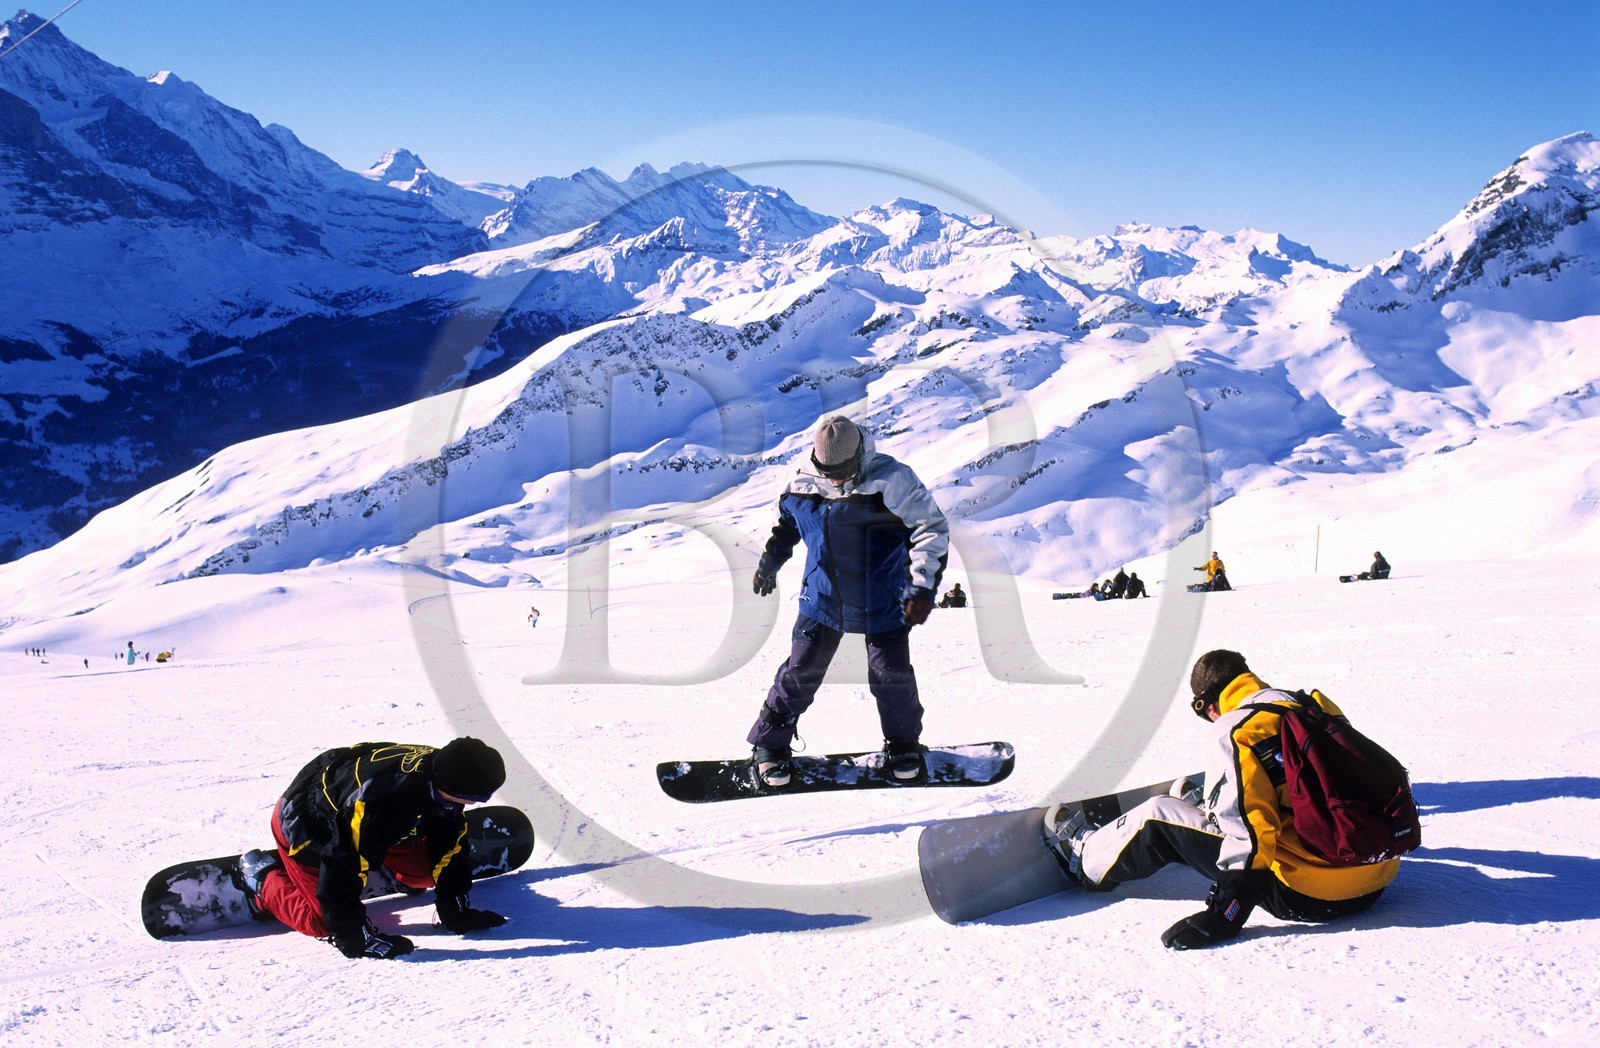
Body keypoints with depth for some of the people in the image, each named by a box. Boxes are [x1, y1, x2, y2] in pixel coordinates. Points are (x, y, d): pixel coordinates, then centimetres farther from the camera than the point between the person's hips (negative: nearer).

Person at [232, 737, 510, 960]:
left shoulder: (442, 779, -22)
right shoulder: (378, 800, -44)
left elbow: (449, 850, -8)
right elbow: (342, 871, -38)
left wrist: (456, 913, -8)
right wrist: (357, 939, -34)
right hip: (303, 823, -6)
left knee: (424, 872, -4)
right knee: (322, 922, -9)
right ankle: (261, 877, 12)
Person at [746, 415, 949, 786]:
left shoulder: (891, 480, -18)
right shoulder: (804, 483, -7)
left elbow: (932, 529, -13)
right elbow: (786, 520, 16)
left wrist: (923, 588, -18)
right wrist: (770, 560, 11)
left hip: (882, 603, -2)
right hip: (822, 600, 2)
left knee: (891, 675, 2)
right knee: (800, 673, 2)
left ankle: (903, 744, 29)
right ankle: (769, 744, 20)